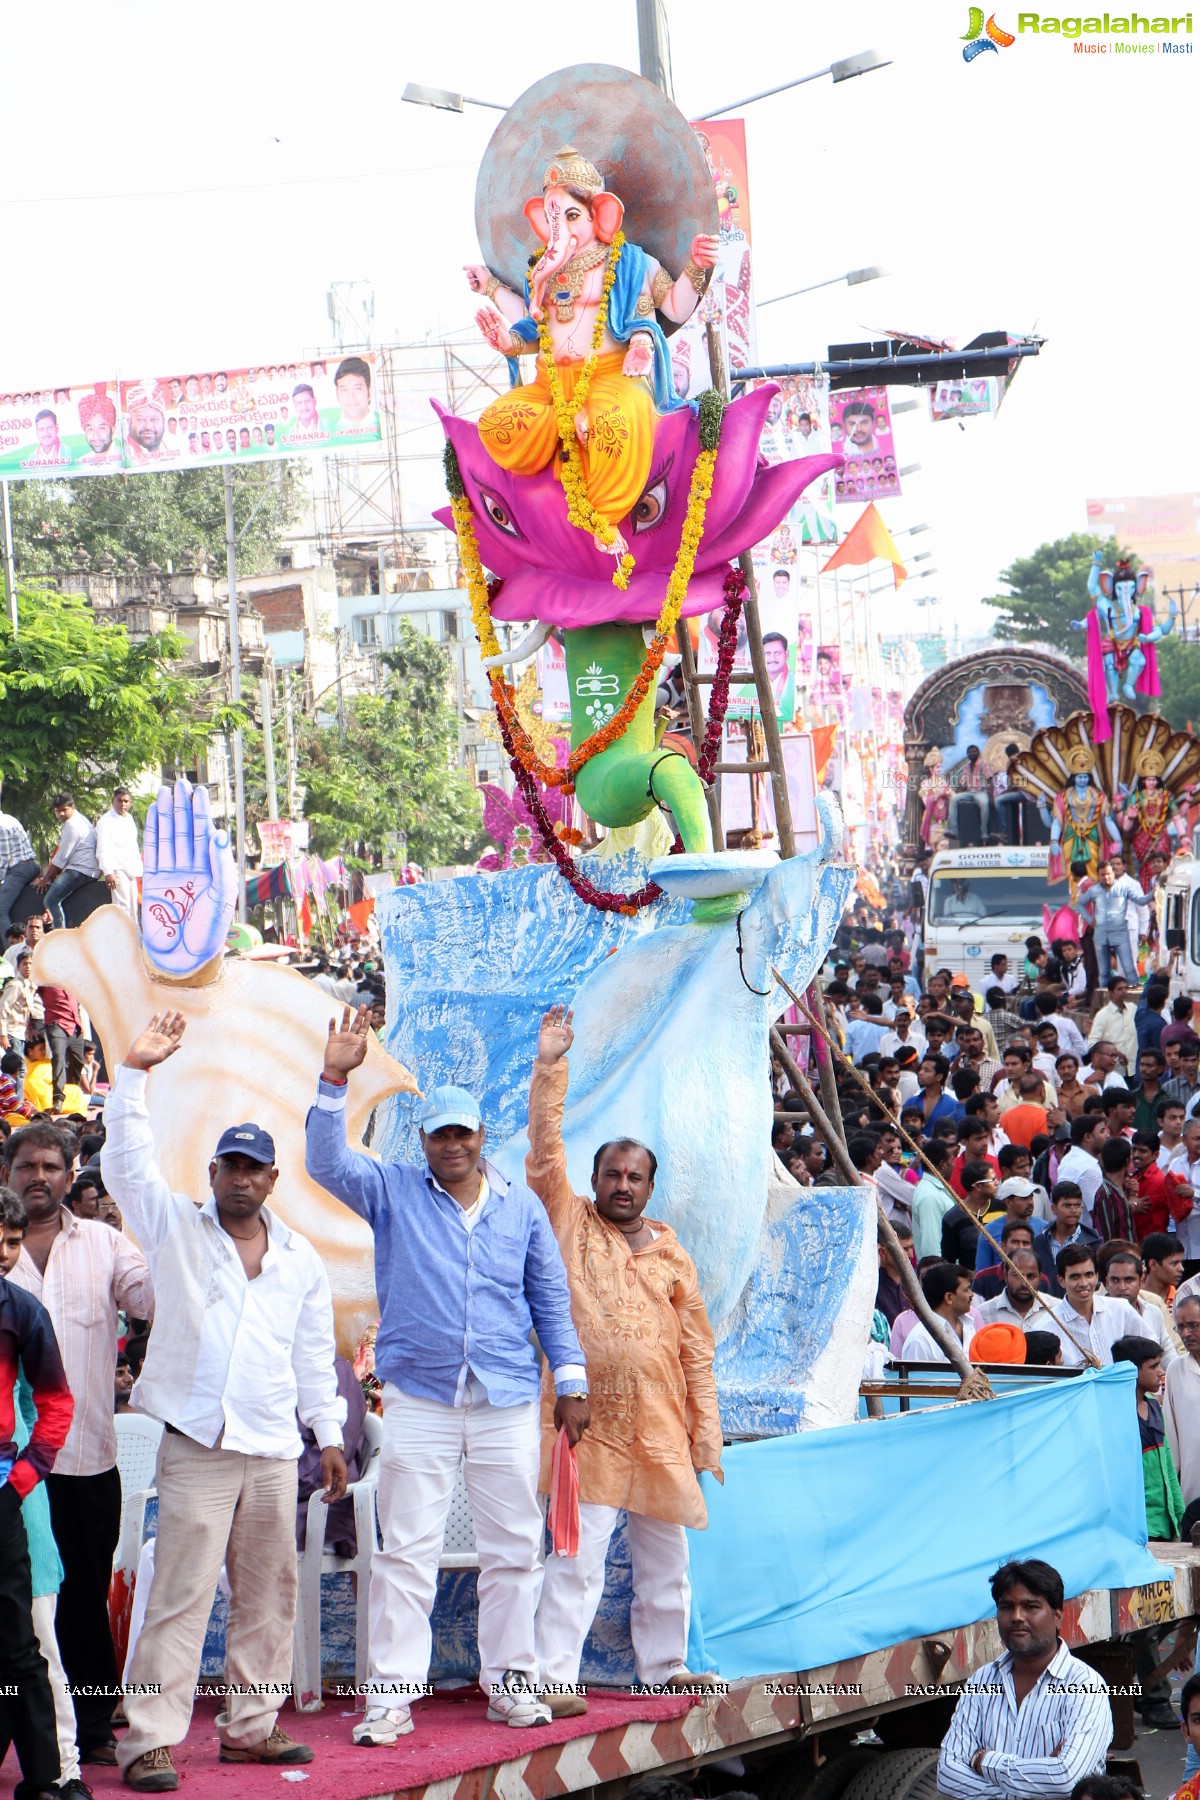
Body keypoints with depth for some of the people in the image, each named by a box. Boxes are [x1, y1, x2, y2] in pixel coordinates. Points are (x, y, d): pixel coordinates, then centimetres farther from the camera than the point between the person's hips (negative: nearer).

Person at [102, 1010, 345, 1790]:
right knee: (182, 1595, -10)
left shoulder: (301, 1259, 14)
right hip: (196, 1446, -4)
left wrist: (330, 1434, 15)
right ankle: (150, 1739, -9)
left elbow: (315, 1353, 18)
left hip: (274, 1452, 4)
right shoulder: (176, 1227, 5)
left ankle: (251, 1724, 19)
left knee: (269, 1594, 8)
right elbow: (128, 1162, -6)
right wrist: (136, 1072, -12)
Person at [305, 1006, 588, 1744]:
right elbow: (326, 1161, -10)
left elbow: (552, 1297, 13)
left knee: (514, 1548, 7)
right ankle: (392, 1694, -1)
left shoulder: (523, 1206, 9)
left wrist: (571, 1379, 8)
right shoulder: (394, 1192, 4)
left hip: (510, 1401, 2)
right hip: (419, 1399, -2)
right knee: (407, 1551, -3)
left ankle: (510, 1682, 18)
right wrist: (335, 1080, -21)